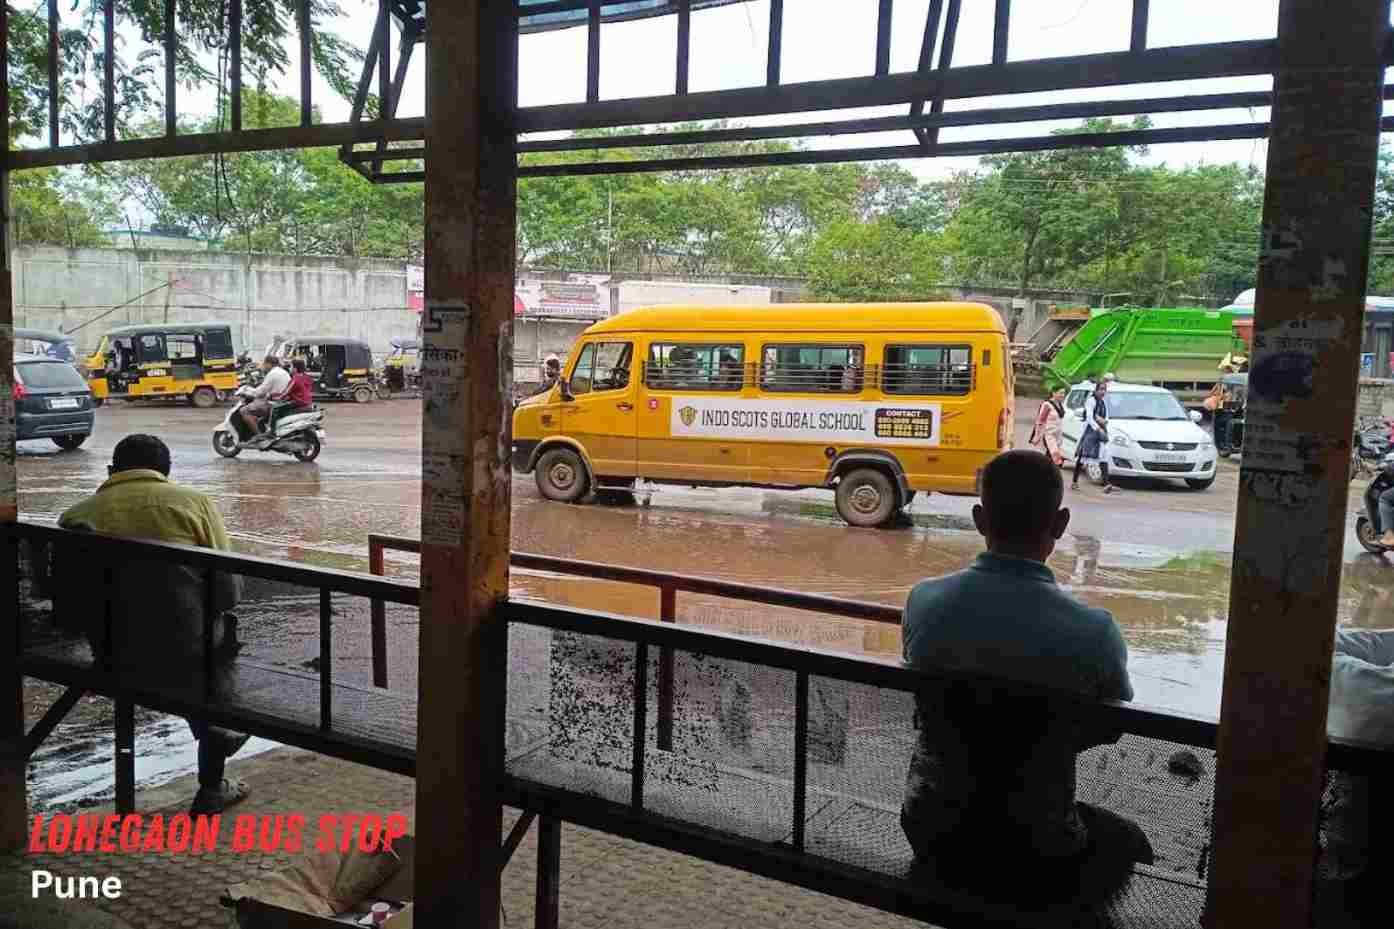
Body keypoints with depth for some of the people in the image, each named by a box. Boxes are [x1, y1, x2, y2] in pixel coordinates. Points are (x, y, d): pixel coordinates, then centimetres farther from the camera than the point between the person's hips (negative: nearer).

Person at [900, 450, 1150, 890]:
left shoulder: (923, 601, -16)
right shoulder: (1093, 632, -24)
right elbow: (1111, 725, -5)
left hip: (933, 838, 2)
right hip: (1037, 854, -2)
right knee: (1128, 838, 29)